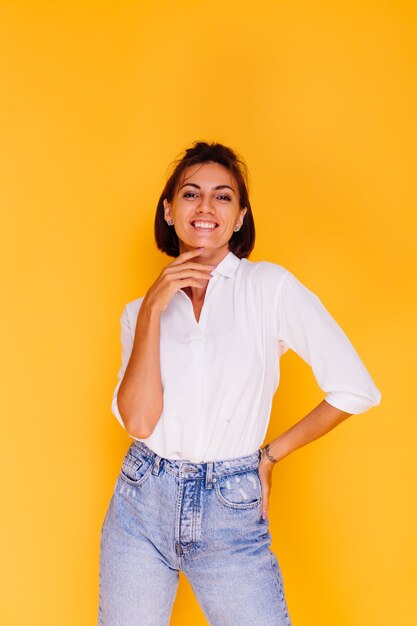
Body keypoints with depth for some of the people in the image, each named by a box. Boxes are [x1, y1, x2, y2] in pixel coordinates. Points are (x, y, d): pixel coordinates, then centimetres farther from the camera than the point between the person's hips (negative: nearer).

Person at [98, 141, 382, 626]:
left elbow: (355, 389, -8)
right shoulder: (141, 309, 4)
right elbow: (138, 421, -10)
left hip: (231, 512, -2)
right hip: (141, 503, 3)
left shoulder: (270, 286, -6)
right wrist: (152, 310, -13)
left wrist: (272, 454, 2)